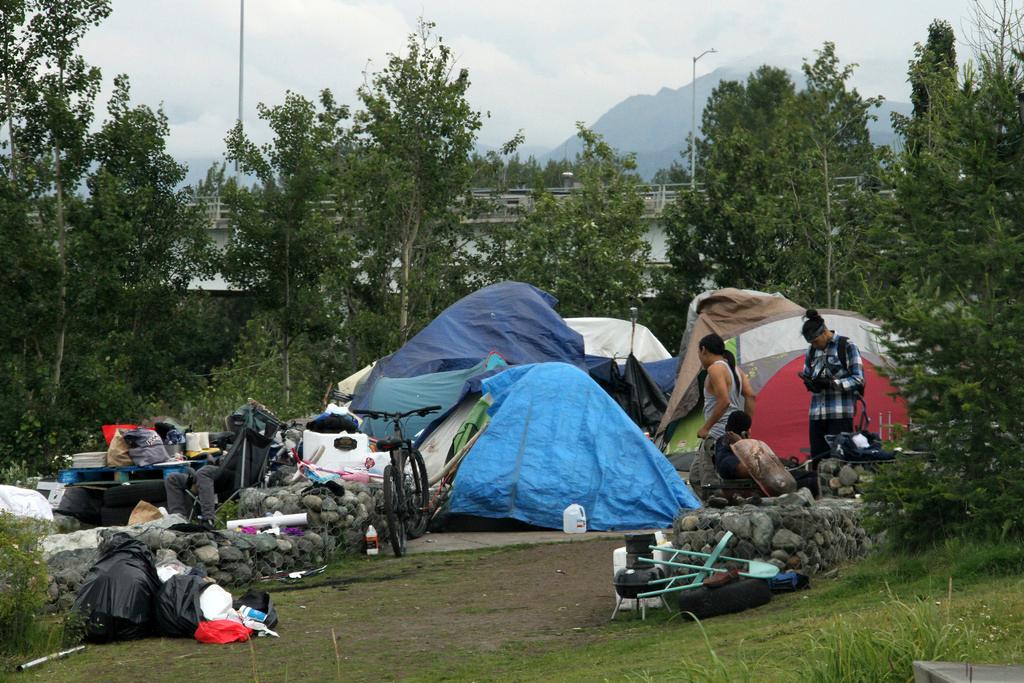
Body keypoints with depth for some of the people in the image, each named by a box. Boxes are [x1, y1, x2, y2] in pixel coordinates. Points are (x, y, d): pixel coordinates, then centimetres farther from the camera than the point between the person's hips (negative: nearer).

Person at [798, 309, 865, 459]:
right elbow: (806, 375, 22)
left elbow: (858, 379, -6)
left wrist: (832, 383, -18)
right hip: (817, 414, 6)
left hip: (840, 414, -5)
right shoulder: (811, 351, 14)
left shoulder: (847, 346, -3)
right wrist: (810, 383, -3)